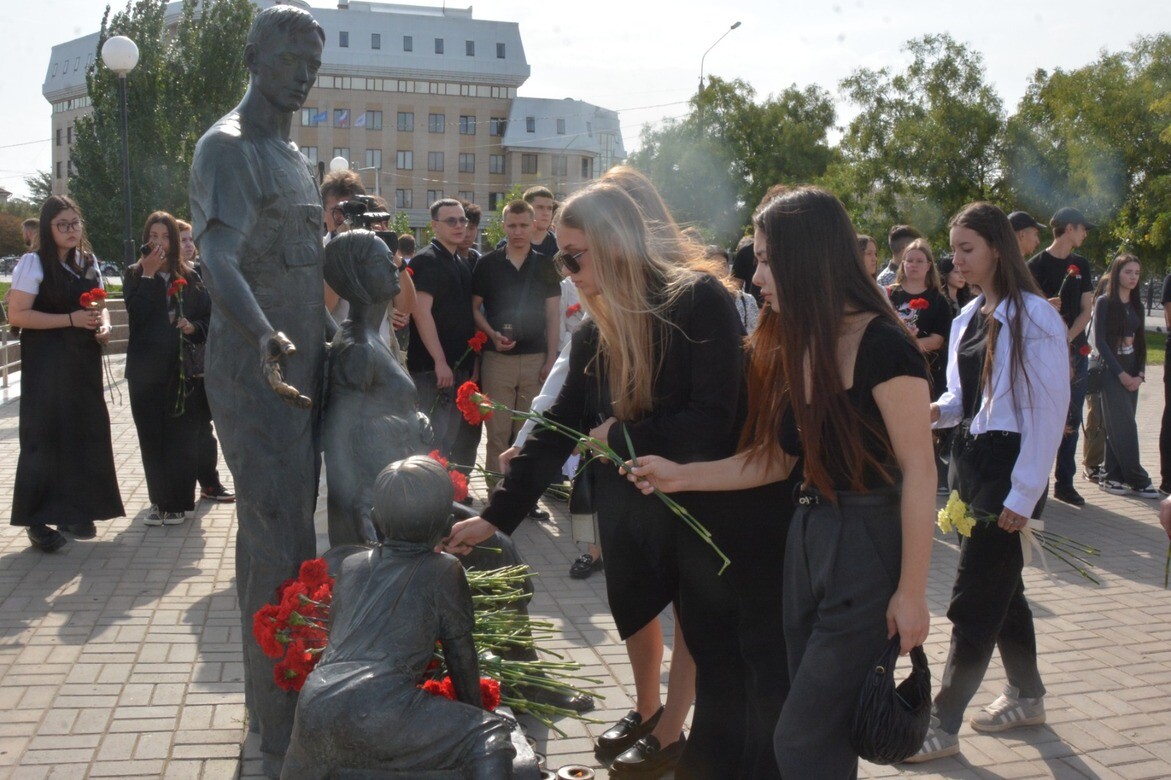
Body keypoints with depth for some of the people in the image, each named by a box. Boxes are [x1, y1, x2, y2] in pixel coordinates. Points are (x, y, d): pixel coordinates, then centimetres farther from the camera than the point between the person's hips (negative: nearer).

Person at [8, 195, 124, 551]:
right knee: (46, 435, -7)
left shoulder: (87, 262, 12)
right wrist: (71, 320, -19)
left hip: (83, 362, 6)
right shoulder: (33, 263, -9)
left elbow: (100, 306, 21)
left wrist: (104, 325, -2)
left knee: (84, 433, 7)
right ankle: (38, 520, 0)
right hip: (47, 364, -6)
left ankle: (74, 510, 19)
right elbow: (17, 315, -15)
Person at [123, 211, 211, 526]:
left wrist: (193, 327, -10)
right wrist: (148, 275, -15)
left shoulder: (189, 276, 6)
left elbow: (208, 316, 10)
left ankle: (178, 503, 8)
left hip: (182, 367, 0)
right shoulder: (134, 275, 5)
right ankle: (159, 501, 13)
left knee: (182, 435, 0)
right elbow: (136, 314, -12)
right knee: (152, 437, 4)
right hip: (146, 367, 0)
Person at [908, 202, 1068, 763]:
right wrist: (935, 411, -6)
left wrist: (1022, 494, -18)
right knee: (1000, 586, 19)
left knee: (974, 599, -4)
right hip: (971, 460, 8)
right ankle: (1026, 696, 36)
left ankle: (942, 726, 5)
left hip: (1008, 465, -8)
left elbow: (1049, 410, -16)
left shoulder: (1033, 318, -14)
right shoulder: (969, 317, 10)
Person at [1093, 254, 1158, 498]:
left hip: (1131, 373, 6)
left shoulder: (1136, 306, 14)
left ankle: (1112, 477, 9)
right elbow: (1100, 341, -9)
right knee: (1124, 428, -8)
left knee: (1118, 428, 5)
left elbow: (1140, 342, 14)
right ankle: (1138, 481, -6)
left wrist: (1140, 373, -1)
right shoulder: (1104, 302, -4)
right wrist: (1121, 374, -13)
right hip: (1111, 371, -6)